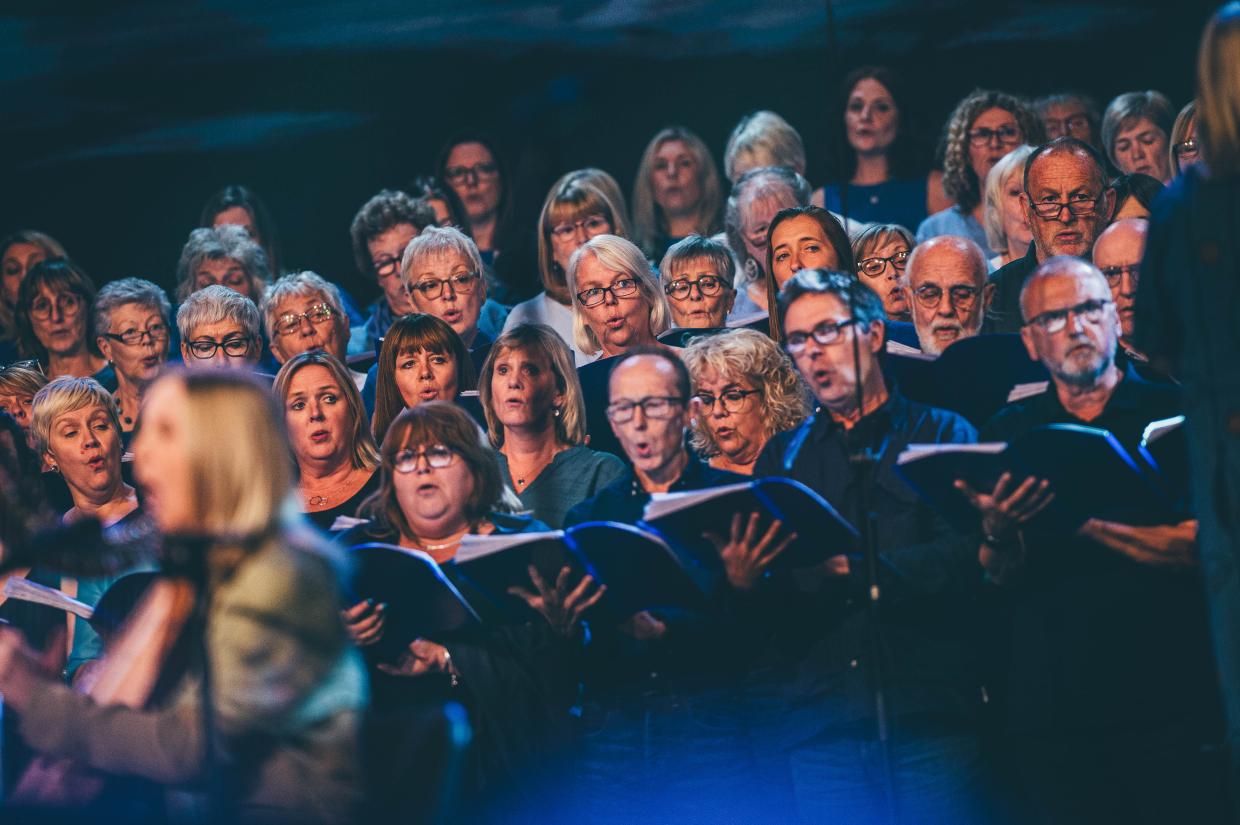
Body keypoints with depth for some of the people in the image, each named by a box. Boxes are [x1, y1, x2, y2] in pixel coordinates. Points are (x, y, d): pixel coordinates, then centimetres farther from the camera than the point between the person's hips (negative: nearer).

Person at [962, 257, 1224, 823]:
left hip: (1174, 707, -2)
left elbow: (1204, 547, -8)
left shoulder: (1173, 411, 4)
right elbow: (1000, 580, 7)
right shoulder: (1008, 434, 12)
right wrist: (998, 532, -16)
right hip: (1050, 713, 2)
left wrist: (1084, 524, -17)